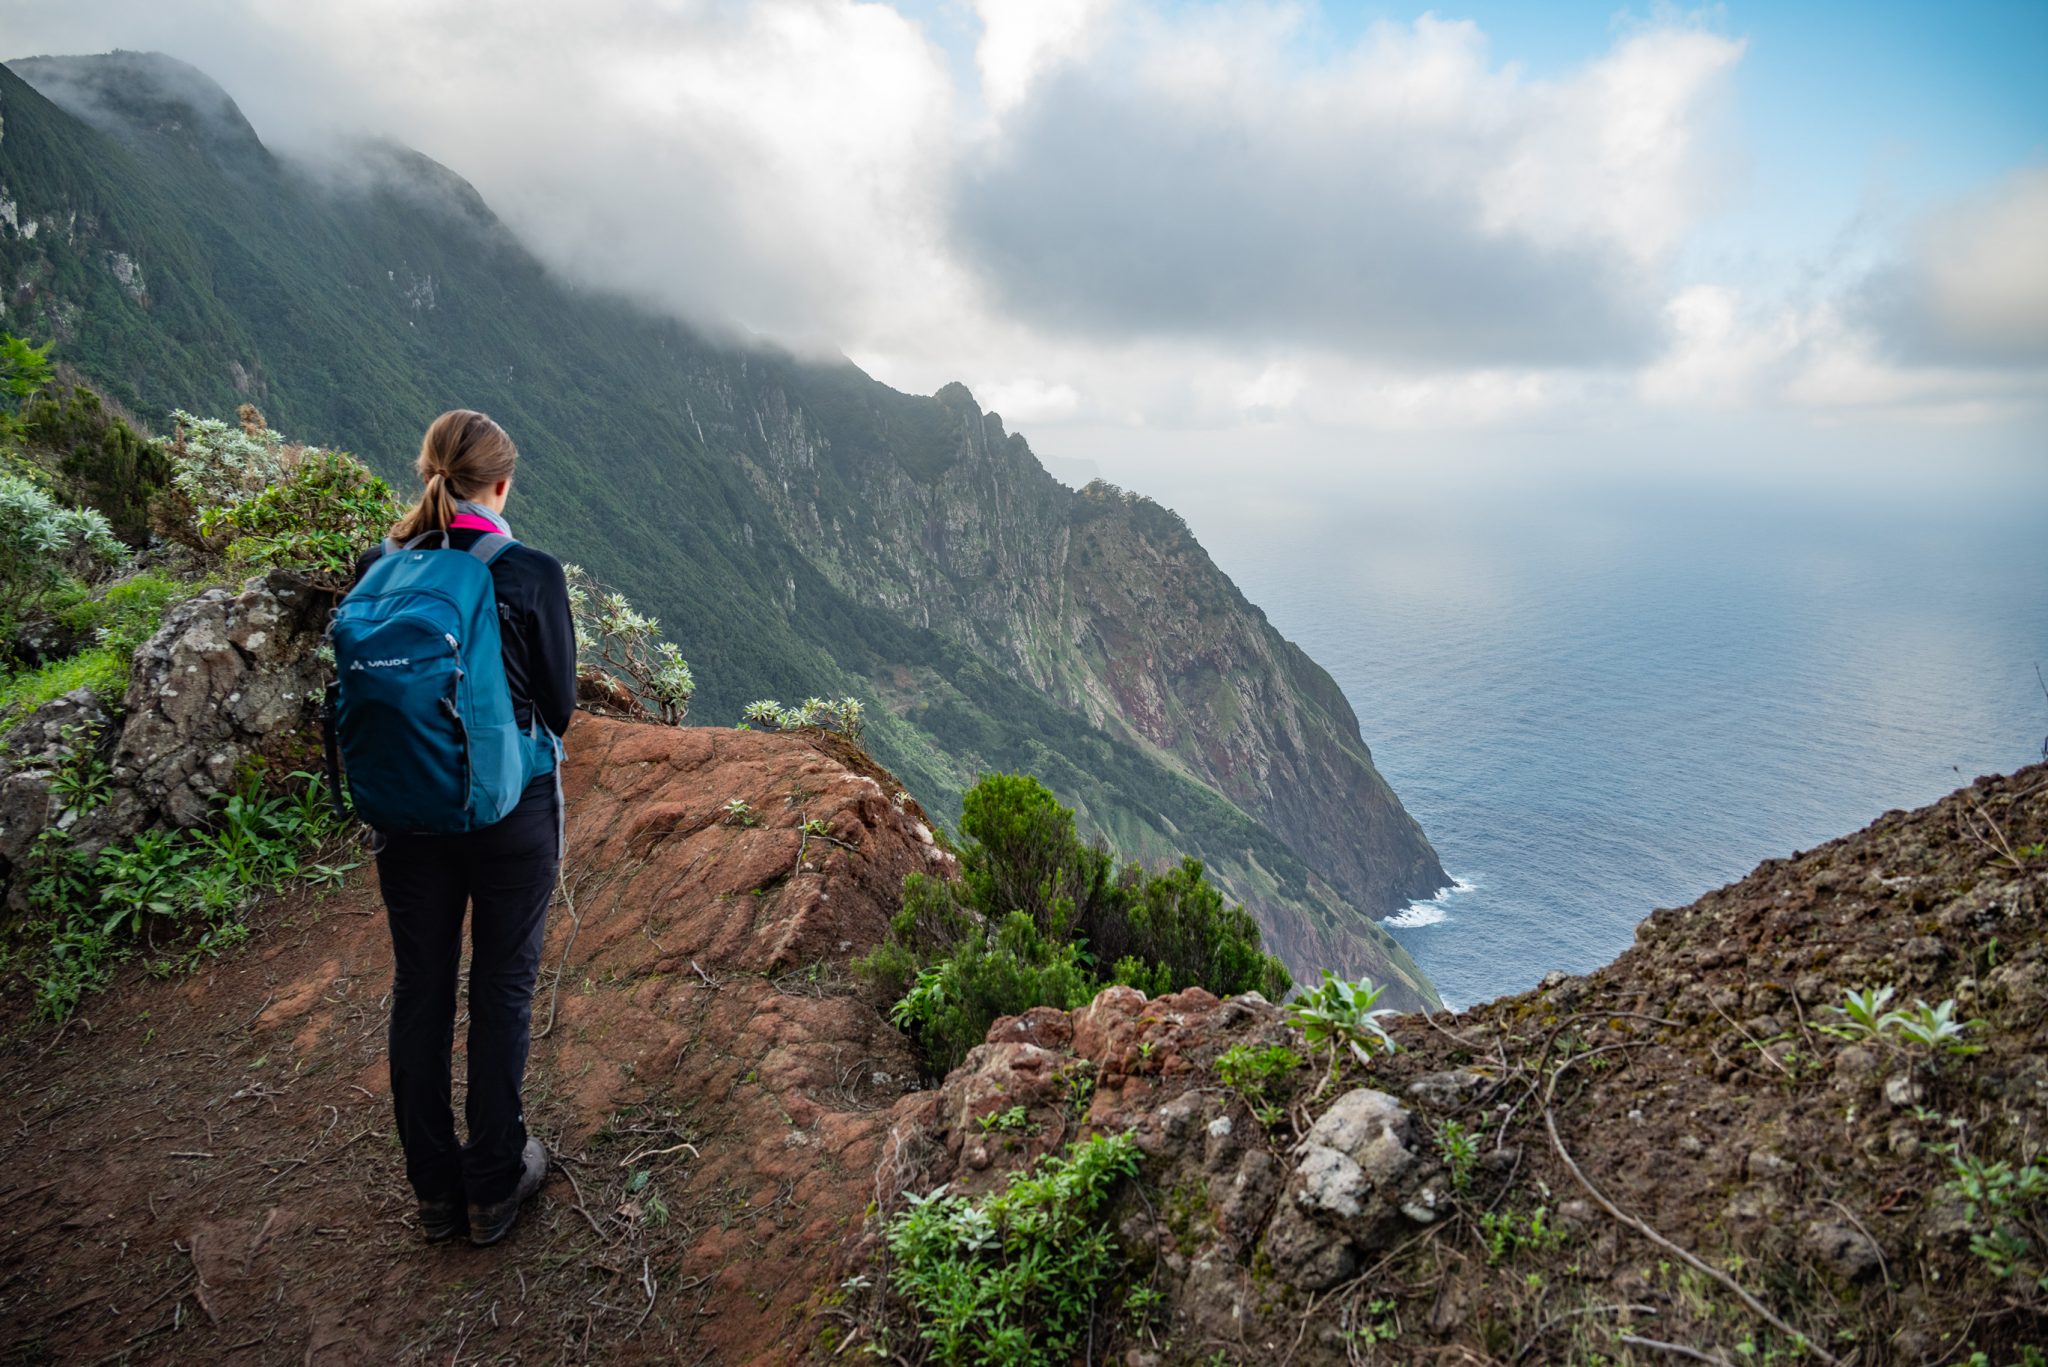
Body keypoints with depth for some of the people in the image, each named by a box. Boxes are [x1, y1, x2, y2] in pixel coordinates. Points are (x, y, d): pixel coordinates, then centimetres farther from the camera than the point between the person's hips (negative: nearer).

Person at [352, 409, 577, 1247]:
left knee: (420, 990, 16)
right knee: (502, 991, 11)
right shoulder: (530, 574, -16)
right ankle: (494, 1186, 25)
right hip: (510, 809, -3)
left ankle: (433, 1191, 30)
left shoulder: (377, 568, -5)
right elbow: (558, 707, -8)